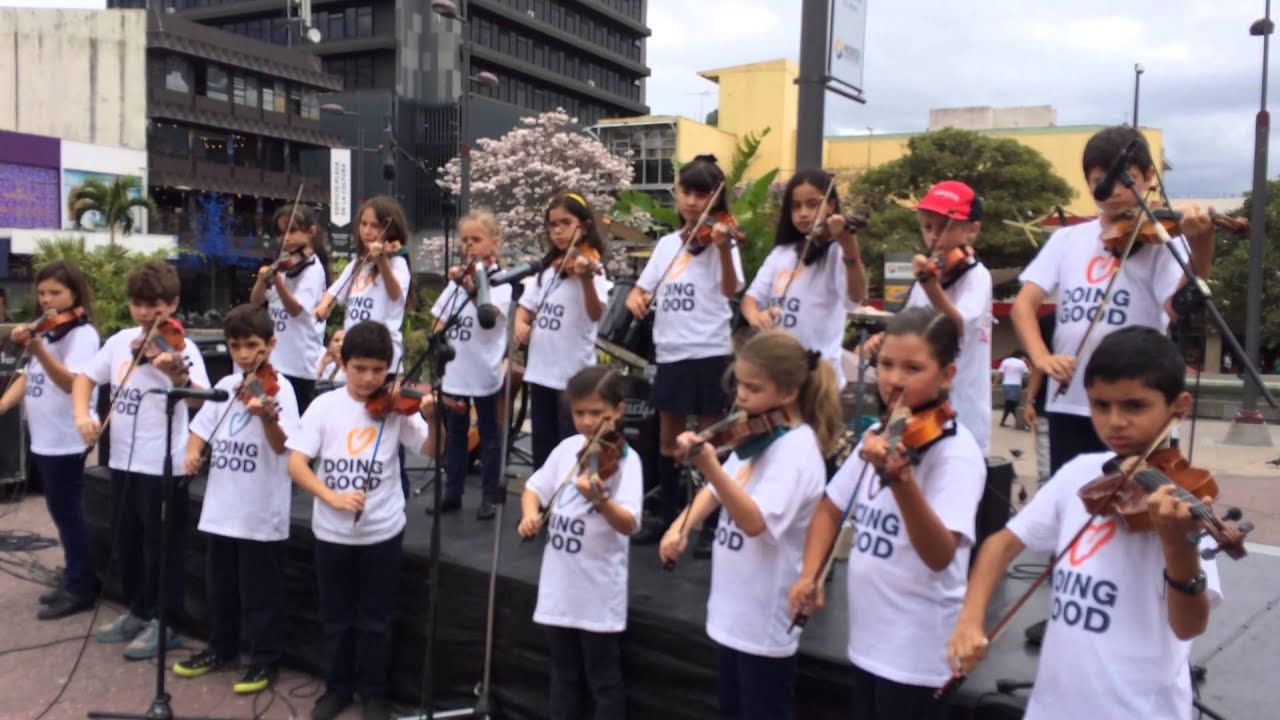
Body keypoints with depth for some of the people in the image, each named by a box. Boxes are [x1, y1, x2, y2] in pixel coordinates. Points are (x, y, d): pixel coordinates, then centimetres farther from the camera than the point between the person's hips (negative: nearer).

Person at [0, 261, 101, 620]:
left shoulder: (82, 334, -13)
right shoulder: (44, 331, 13)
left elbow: (71, 382, -26)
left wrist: (37, 349, -39)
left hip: (65, 440, -8)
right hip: (44, 438, 8)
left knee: (66, 511, -2)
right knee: (62, 511, 15)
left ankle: (80, 588, 8)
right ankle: (73, 578, 26)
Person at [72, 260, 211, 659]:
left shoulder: (179, 347, -14)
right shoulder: (119, 341, 6)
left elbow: (199, 400, -28)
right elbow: (84, 377, 12)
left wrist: (178, 375, -49)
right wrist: (81, 414, -7)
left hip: (163, 466, -7)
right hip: (123, 461, 7)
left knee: (162, 547, 4)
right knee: (126, 543, 19)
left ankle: (162, 623, 16)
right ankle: (137, 612, 35)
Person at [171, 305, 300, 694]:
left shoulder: (278, 389, -13)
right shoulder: (225, 386, 8)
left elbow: (280, 444, -25)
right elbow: (201, 428, 15)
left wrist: (265, 415, -44)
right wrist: (193, 452, -6)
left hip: (261, 514, -7)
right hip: (220, 509, 7)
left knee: (259, 592, 5)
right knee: (219, 586, 20)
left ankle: (265, 660, 19)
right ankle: (221, 649, 38)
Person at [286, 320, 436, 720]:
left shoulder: (398, 407, -6)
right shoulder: (325, 405, -6)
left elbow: (434, 451, -11)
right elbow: (295, 464, -10)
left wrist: (431, 419, -30)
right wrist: (333, 497, -23)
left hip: (383, 531, -1)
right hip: (332, 531, 1)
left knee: (375, 619, 12)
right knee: (336, 617, 16)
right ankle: (338, 686, 35)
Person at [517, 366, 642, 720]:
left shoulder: (625, 460, -14)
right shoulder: (568, 448, 4)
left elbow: (629, 524, -26)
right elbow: (534, 488, 13)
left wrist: (600, 500, -45)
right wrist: (530, 513, -8)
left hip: (599, 591, -6)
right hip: (558, 586, 6)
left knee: (604, 682, 7)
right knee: (564, 675, 19)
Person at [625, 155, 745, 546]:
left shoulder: (720, 240, -6)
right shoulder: (666, 244, 11)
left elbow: (731, 289, -21)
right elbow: (641, 289, 14)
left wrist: (723, 249, -37)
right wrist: (636, 299, -9)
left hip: (709, 353, -6)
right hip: (670, 353, 6)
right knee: (668, 438, 13)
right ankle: (668, 517, 26)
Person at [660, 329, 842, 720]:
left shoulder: (796, 448, -21)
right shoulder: (755, 436, 5)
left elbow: (756, 522, -33)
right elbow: (717, 492, 13)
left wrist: (710, 466, -45)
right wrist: (681, 526, -5)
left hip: (765, 618, -8)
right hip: (733, 609, 8)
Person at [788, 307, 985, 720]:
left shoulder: (957, 453, -18)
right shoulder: (878, 436, 4)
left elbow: (940, 556, -31)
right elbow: (831, 508, 14)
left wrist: (901, 480, -46)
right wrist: (810, 574, -1)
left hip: (917, 653, -7)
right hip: (867, 640, 7)